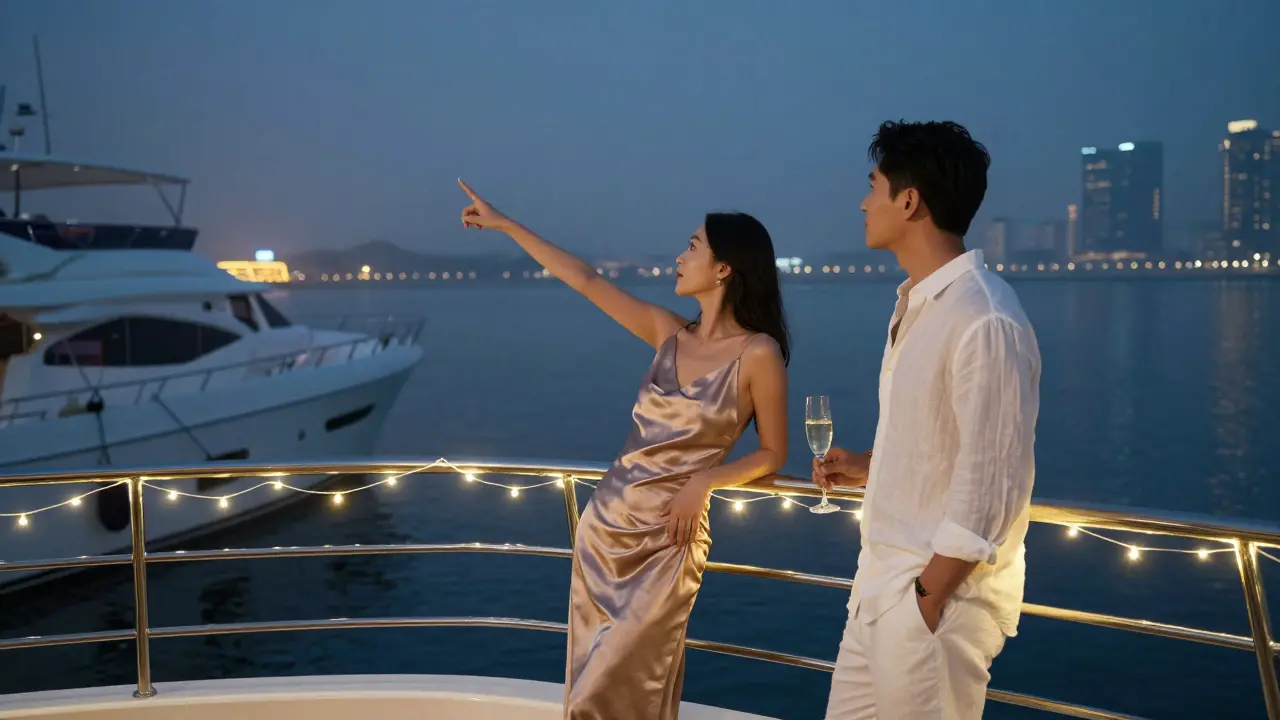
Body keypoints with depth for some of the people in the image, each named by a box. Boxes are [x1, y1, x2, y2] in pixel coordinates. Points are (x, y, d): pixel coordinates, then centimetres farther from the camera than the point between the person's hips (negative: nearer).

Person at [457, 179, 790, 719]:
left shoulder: (758, 353, -11)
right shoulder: (668, 332, 3)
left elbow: (773, 454, -3)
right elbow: (584, 279, 6)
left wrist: (705, 481, -18)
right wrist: (502, 224, 10)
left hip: (667, 538, -5)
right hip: (607, 519, 5)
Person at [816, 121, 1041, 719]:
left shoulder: (984, 321, -20)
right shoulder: (917, 306, 11)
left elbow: (991, 482, -21)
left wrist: (928, 596, -18)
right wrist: (868, 468, 10)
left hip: (938, 593, -9)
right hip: (882, 582, 9)